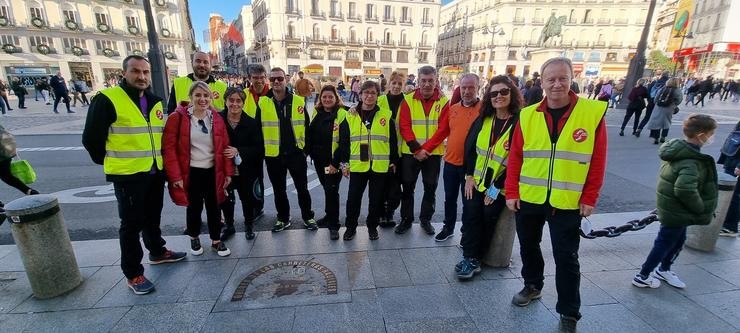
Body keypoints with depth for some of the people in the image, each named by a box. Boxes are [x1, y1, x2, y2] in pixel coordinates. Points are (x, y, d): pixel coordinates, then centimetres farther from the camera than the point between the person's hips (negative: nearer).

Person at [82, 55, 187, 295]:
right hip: (127, 174, -6)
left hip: (155, 171, 6)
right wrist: (111, 162, 2)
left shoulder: (154, 102, 9)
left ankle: (157, 252, 40)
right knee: (132, 223, 4)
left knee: (153, 216, 21)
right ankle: (133, 274, 17)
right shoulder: (108, 99, -12)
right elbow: (91, 138, -9)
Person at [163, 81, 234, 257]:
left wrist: (228, 172, 0)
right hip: (191, 172, -2)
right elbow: (169, 147, -10)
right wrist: (175, 175, -13)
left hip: (213, 171, 3)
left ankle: (216, 241, 27)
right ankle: (194, 238, 36)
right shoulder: (177, 117, -8)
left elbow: (224, 146, 3)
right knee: (194, 207, 12)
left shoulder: (216, 118, 2)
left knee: (214, 207, 11)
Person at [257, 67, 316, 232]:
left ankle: (308, 217, 27)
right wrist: (262, 150, 3)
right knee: (279, 190, 14)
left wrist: (305, 147, 5)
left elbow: (306, 126, 5)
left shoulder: (298, 101, -2)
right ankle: (283, 218, 32)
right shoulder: (263, 103, -3)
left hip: (296, 153, 0)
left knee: (302, 188, 9)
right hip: (273, 155, 1)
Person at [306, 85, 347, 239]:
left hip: (333, 161, -6)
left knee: (332, 190, -4)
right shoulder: (317, 114, 9)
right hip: (319, 160, 6)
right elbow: (310, 135, 17)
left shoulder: (341, 114, -11)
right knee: (327, 189, 18)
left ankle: (334, 225, 8)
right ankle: (329, 216, 36)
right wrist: (310, 153, 9)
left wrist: (336, 162, -18)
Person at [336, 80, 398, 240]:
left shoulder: (386, 116, 2)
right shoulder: (350, 116, 3)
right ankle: (350, 226, 27)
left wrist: (393, 161, 6)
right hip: (357, 165, 0)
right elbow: (344, 141, 6)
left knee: (376, 199, 10)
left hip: (380, 166, 0)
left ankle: (372, 226, 30)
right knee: (353, 198, 7)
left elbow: (392, 141, 6)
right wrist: (345, 162, 4)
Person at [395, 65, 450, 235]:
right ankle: (406, 219, 26)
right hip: (409, 153, 0)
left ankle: (426, 219, 29)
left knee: (430, 188, 11)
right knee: (407, 187, 9)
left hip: (433, 153, 0)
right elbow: (404, 126, -7)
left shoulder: (443, 102, -2)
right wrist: (416, 149, -16)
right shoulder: (408, 100, -1)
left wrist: (425, 149, -16)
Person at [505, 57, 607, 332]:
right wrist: (511, 192, -3)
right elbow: (515, 157, 0)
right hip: (528, 199, 3)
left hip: (568, 202, -2)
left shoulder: (594, 112, -6)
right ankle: (532, 286, 43)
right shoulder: (527, 115, -1)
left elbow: (598, 160, -4)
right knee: (528, 246, 18)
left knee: (566, 257, 7)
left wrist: (589, 198, -5)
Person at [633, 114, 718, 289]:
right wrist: (701, 208, -20)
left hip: (672, 209, 9)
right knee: (664, 243, 5)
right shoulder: (691, 162, -26)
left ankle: (663, 269, 43)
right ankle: (643, 277, 19)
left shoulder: (677, 150, 2)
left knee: (678, 240, 25)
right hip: (676, 213, -9)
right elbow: (685, 190, -37)